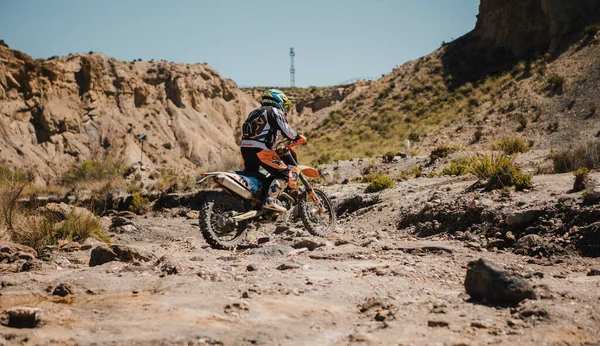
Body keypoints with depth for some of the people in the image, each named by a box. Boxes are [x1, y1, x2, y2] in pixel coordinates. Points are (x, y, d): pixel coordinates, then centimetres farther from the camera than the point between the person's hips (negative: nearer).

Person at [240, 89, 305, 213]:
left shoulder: (254, 112, 29)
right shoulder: (275, 112, 3)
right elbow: (286, 130, -7)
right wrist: (298, 137, 11)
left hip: (244, 147, 8)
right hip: (260, 149, -8)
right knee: (284, 173, -6)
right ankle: (269, 201, -19)